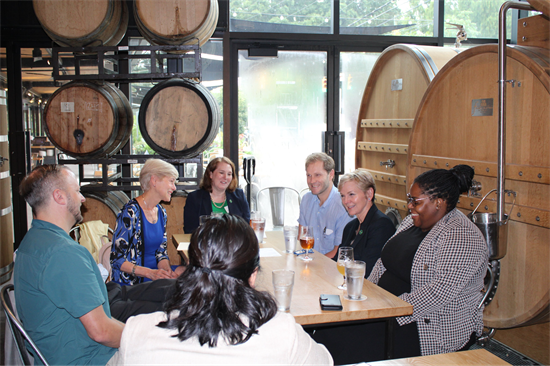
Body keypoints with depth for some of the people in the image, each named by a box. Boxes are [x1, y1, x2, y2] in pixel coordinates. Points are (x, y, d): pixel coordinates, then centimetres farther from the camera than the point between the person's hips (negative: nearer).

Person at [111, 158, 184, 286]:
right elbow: (117, 259, -16)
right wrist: (150, 273, -27)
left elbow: (161, 252, 11)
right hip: (131, 282, -8)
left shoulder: (161, 212, 9)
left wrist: (168, 271, -11)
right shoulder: (130, 212, -16)